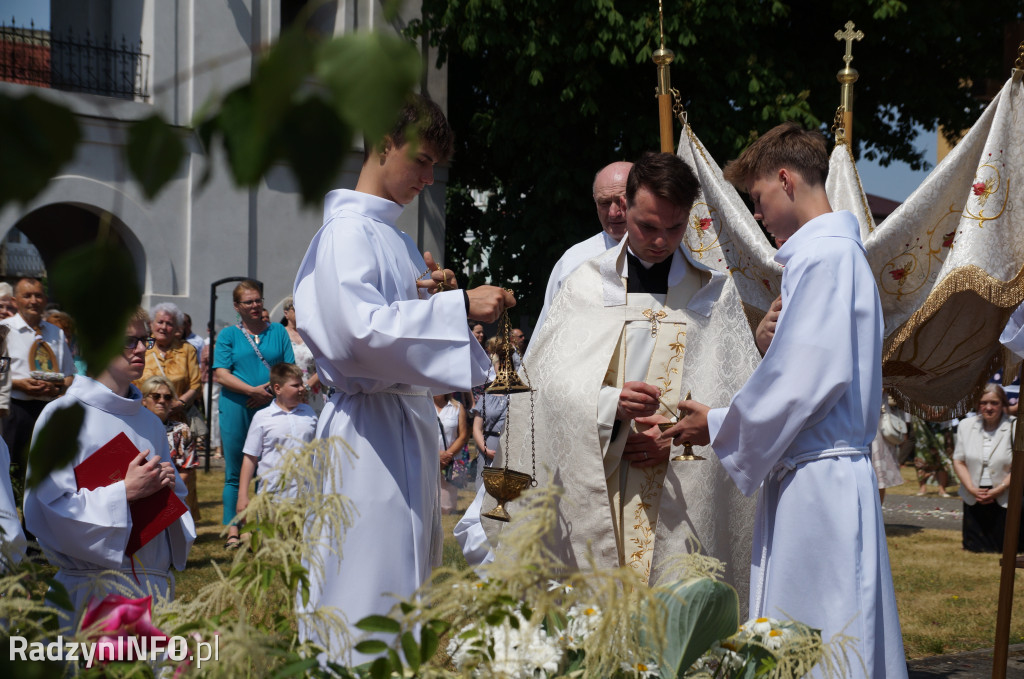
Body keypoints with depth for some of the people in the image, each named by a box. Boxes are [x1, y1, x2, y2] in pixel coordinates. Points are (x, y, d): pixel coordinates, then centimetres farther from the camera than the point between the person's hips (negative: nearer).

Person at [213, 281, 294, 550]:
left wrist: (269, 390, -10)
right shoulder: (228, 335, 8)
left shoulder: (278, 332, 13)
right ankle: (233, 530, 2)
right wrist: (253, 390, -14)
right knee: (235, 472, -1)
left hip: (270, 407, 1)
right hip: (236, 409, -1)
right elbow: (221, 374, -2)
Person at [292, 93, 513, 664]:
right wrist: (459, 305, -25)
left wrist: (433, 295, 3)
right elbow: (360, 329, -25)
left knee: (410, 575, 13)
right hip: (372, 428, -10)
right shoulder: (348, 230, -11)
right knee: (374, 586, -9)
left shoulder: (395, 236, 18)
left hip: (411, 423, 10)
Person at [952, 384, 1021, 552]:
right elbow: (958, 461, 5)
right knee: (974, 548, 8)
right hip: (975, 499, 3)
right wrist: (972, 488, -9)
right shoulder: (966, 426, 4)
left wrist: (997, 491, -16)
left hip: (1005, 499, -3)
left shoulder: (1015, 427, -10)